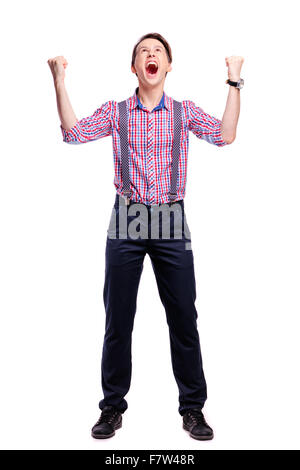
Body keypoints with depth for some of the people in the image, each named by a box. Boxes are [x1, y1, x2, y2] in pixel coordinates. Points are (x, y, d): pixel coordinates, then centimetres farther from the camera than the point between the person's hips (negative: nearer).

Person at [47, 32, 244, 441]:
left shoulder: (185, 112, 10)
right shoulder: (115, 112, 10)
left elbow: (224, 135, -4)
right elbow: (73, 133, -2)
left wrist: (234, 82, -4)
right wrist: (60, 83, -5)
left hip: (171, 222, 0)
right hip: (127, 221, 0)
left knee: (184, 318, 3)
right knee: (117, 319, 6)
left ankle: (193, 407, 19)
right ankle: (113, 407, 22)